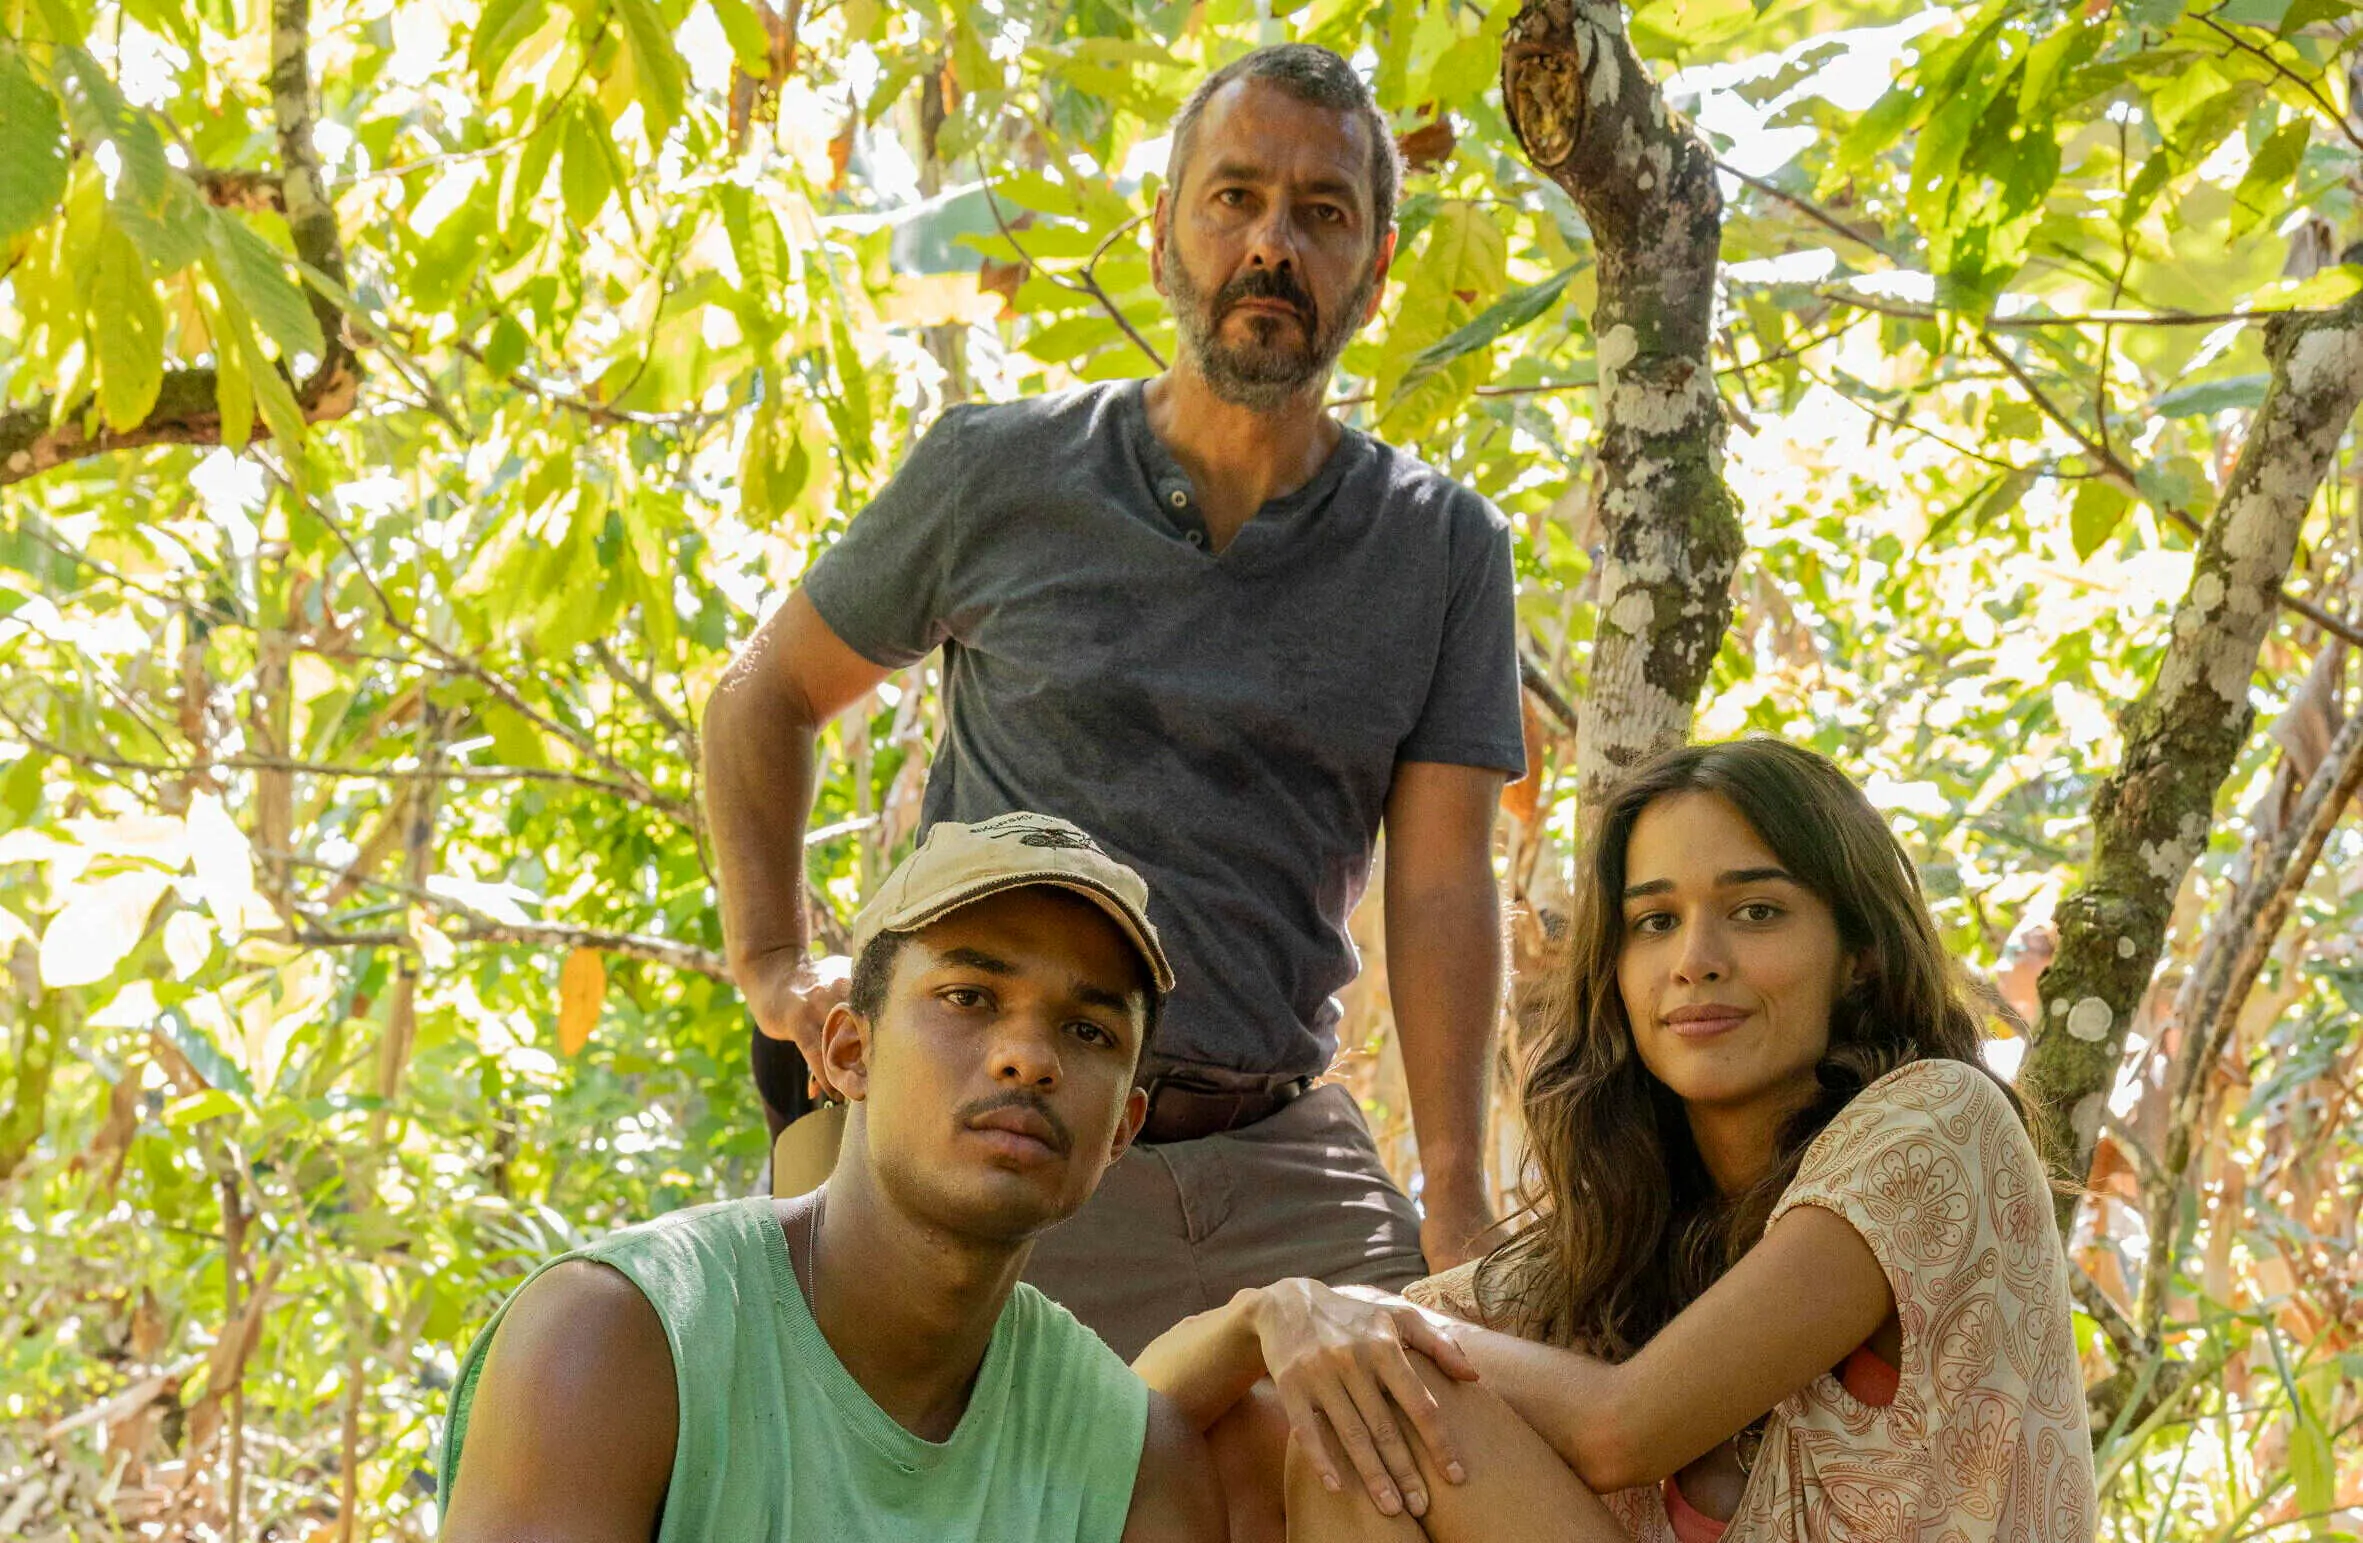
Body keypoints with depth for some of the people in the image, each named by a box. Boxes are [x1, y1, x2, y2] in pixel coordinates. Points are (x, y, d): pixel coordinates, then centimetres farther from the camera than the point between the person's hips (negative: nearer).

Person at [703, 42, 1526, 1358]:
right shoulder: (999, 474, 4)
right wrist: (774, 969, 4)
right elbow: (764, 700, 17)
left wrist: (1458, 1211, -13)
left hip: (1281, 1169, 1)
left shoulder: (1446, 549, 5)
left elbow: (1441, 886, -2)